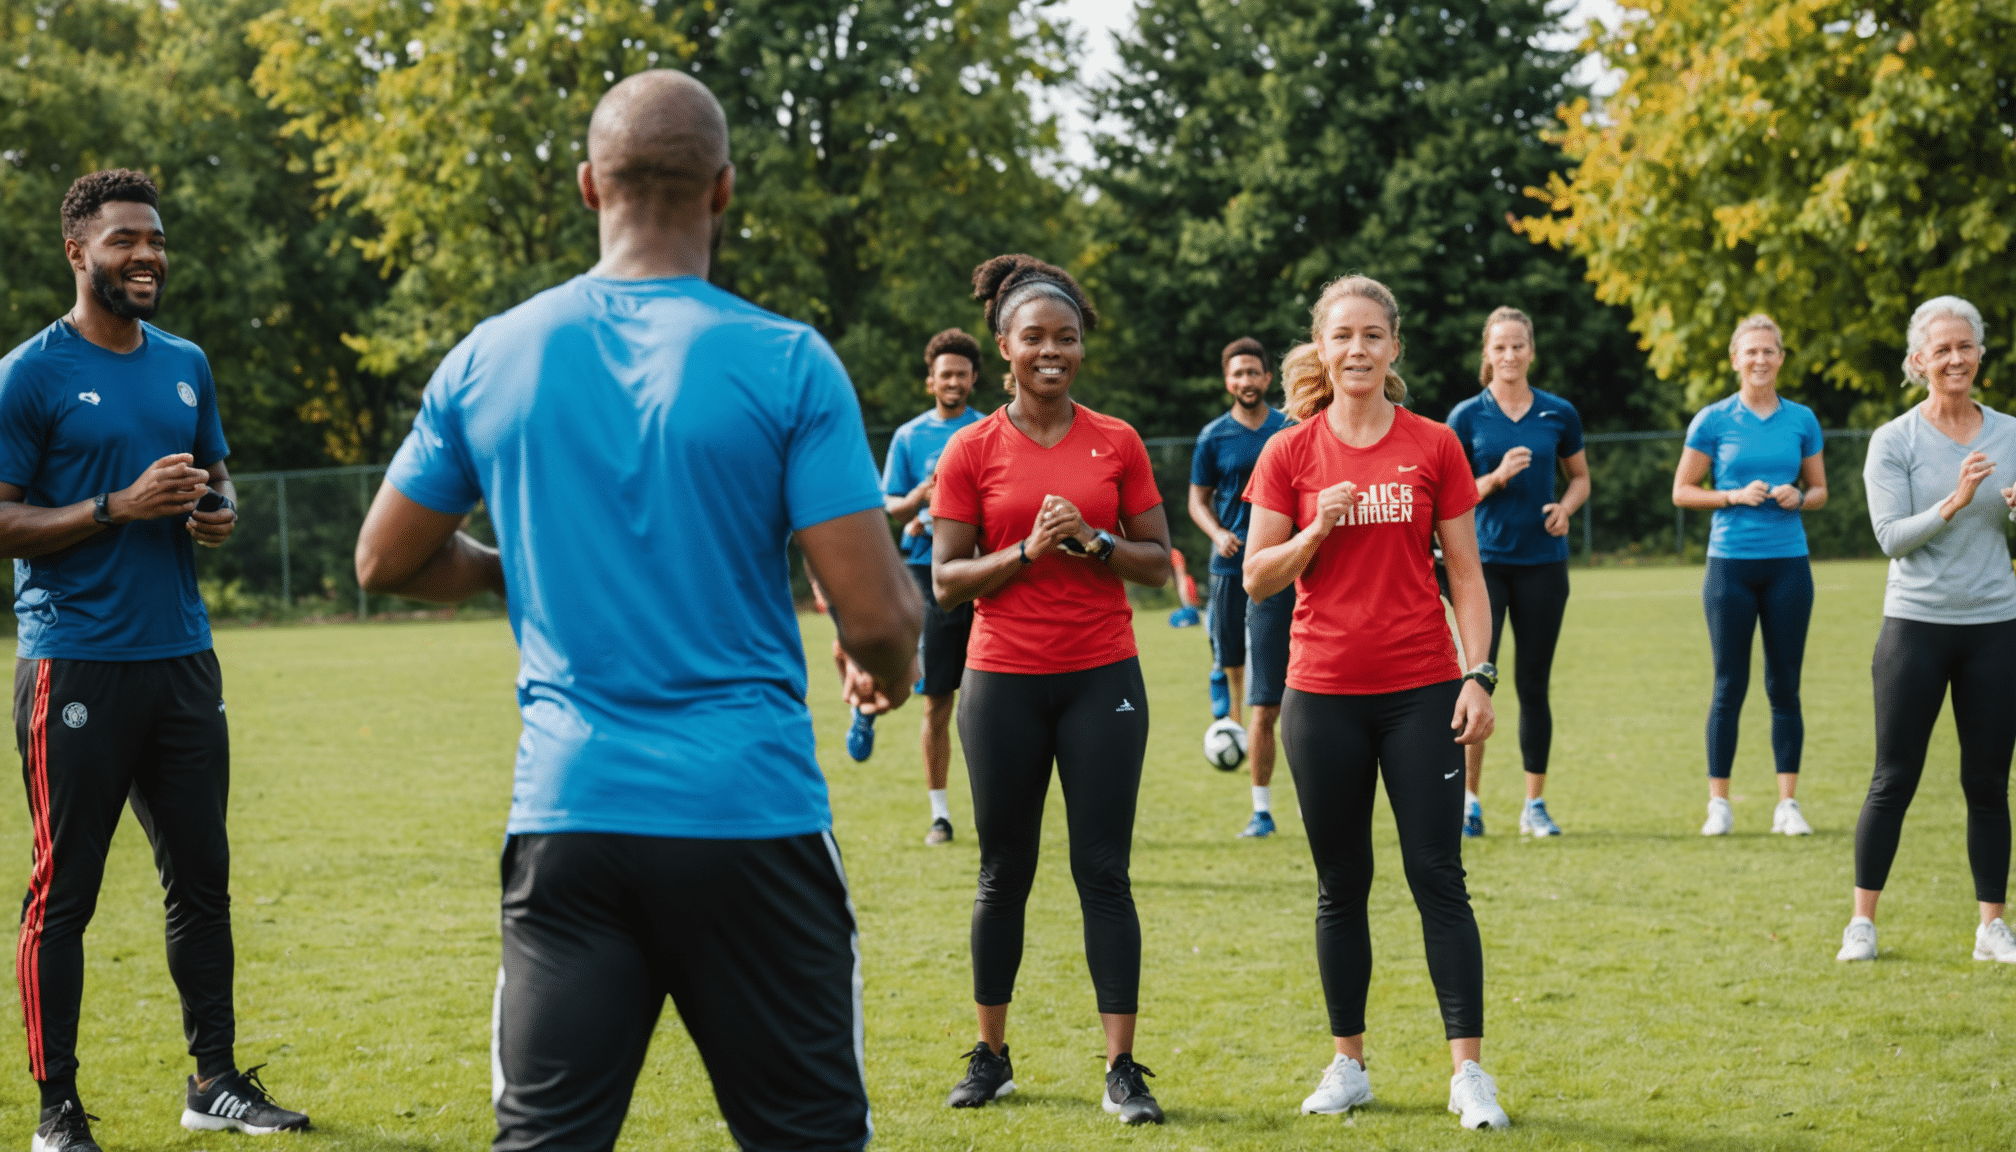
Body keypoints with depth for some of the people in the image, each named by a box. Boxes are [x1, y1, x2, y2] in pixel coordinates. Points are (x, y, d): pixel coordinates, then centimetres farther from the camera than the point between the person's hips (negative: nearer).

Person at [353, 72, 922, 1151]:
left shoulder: (488, 359, 3)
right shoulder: (786, 362, -7)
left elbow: (385, 561, 15)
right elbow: (875, 616, -10)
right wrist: (892, 664, 13)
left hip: (565, 814, 3)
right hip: (753, 812, -2)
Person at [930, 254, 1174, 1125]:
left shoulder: (1117, 444, 5)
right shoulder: (972, 451, 1)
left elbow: (1158, 563, 7)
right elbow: (944, 580, -1)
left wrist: (1093, 540, -11)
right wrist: (1027, 550, -15)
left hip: (1102, 679, 0)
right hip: (1004, 682, 0)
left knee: (1103, 871, -3)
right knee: (1004, 872, 8)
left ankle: (1122, 1070, -2)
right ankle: (990, 1056, 21)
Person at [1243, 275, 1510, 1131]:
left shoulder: (1433, 447, 2)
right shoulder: (1290, 453, 3)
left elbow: (1465, 573, 4)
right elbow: (1257, 578, 3)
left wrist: (1480, 674, -5)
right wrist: (1316, 531, -14)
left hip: (1420, 690, -1)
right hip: (1324, 694, 1)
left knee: (1438, 876, -4)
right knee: (1341, 885, 8)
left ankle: (1469, 1070, -4)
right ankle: (1347, 1063, 19)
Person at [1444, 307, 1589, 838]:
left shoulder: (1559, 414, 5)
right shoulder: (1467, 416, -1)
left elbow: (1580, 477, 17)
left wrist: (1565, 507, -4)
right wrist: (1497, 477, -17)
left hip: (1543, 561, 2)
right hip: (1484, 560, -2)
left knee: (1534, 684, 6)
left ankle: (1535, 804, 13)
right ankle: (1469, 800, 1)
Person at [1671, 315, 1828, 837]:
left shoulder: (1801, 420, 5)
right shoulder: (1713, 420, 0)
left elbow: (1819, 491, 13)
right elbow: (1682, 491, 2)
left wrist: (1797, 498, -9)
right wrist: (1735, 496, -12)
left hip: (1787, 563, 2)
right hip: (1731, 563, -2)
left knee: (1785, 685, 4)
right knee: (1729, 686, 1)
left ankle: (1787, 803, 9)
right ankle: (1719, 803, 9)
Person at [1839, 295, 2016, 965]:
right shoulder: (1894, 442, -1)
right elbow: (1891, 536, -9)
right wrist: (1954, 502, -22)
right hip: (1917, 625, -3)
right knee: (1894, 779, -1)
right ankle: (1862, 921, 8)